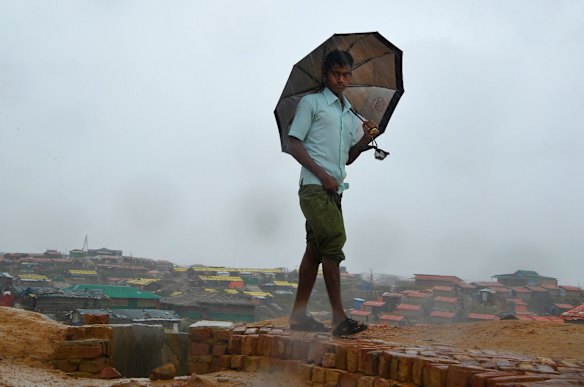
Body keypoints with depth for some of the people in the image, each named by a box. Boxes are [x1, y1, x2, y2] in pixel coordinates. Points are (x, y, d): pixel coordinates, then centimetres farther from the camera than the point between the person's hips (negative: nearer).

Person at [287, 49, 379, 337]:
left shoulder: (350, 114, 23)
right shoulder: (311, 102, 3)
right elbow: (293, 143, -5)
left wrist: (365, 140, 5)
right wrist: (322, 174, -14)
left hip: (333, 189, 8)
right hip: (314, 186, -8)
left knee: (316, 250, 8)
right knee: (333, 243, -17)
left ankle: (298, 315, 14)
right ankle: (339, 318, -18)